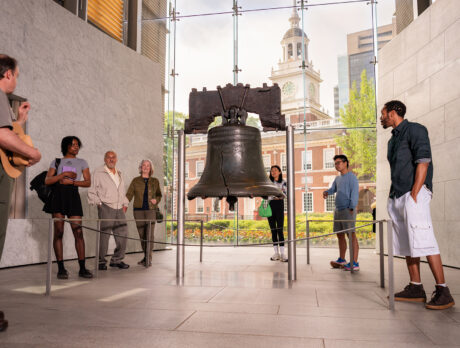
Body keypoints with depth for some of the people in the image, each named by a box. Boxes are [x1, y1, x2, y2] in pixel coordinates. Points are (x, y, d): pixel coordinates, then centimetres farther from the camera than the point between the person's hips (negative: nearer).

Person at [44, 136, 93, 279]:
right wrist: (64, 174, -7)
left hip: (73, 196, 0)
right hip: (58, 196, 0)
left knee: (78, 232, -6)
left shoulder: (82, 162, 17)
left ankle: (82, 268, -4)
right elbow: (47, 181, 4)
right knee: (58, 232, -5)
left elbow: (88, 182, 7)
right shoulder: (57, 162, 16)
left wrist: (71, 181, -7)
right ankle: (61, 268, -1)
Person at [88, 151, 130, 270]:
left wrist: (125, 203, 16)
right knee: (104, 234, -8)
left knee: (122, 234, 3)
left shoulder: (119, 174, 21)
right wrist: (98, 203, -7)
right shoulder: (98, 173, 2)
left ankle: (117, 260, 16)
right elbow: (92, 191, 1)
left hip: (119, 208, 6)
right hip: (106, 207, -6)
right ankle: (101, 261, 5)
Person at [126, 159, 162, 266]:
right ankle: (146, 257, 18)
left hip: (151, 210, -1)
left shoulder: (155, 181, 10)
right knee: (142, 235, 5)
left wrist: (156, 200, -3)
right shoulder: (135, 181, 7)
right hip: (138, 210, 1)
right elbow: (129, 195, 1)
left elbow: (159, 195, 19)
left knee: (150, 234, -10)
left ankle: (149, 259, -8)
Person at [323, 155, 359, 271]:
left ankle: (355, 263, -9)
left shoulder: (352, 177, -6)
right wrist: (326, 192, -2)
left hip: (347, 210, -8)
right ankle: (341, 259, 24)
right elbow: (333, 189, 21)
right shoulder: (337, 178, 18)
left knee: (351, 234, -9)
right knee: (339, 235, 13)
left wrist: (351, 208, -19)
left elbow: (355, 193, -12)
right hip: (338, 209, 8)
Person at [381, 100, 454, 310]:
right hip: (397, 198, 9)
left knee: (423, 240, -14)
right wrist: (394, 197, 14)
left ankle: (443, 291, -10)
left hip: (414, 193, -9)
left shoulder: (414, 130, -2)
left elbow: (423, 161, -13)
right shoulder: (393, 139, 23)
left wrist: (414, 195, -19)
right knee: (407, 243, 8)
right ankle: (416, 289, 13)